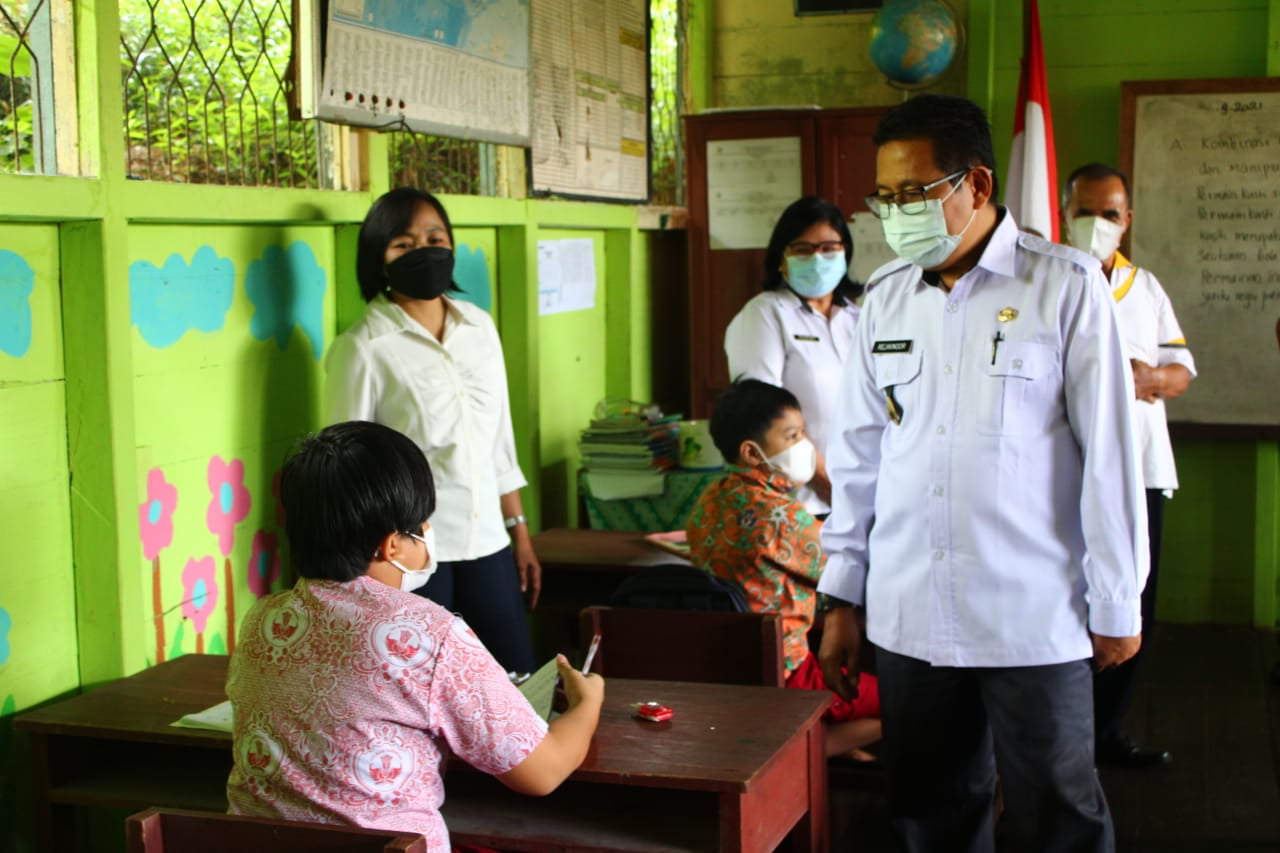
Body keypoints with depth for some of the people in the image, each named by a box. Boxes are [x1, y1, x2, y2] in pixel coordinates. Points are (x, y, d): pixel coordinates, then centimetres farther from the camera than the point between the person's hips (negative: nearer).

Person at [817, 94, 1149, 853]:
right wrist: (842, 597, 11)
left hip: (1035, 618, -4)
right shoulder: (886, 298, 7)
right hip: (910, 615, 4)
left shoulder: (1066, 286, -6)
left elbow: (1109, 454, -5)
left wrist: (1118, 602, -3)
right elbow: (859, 456, 11)